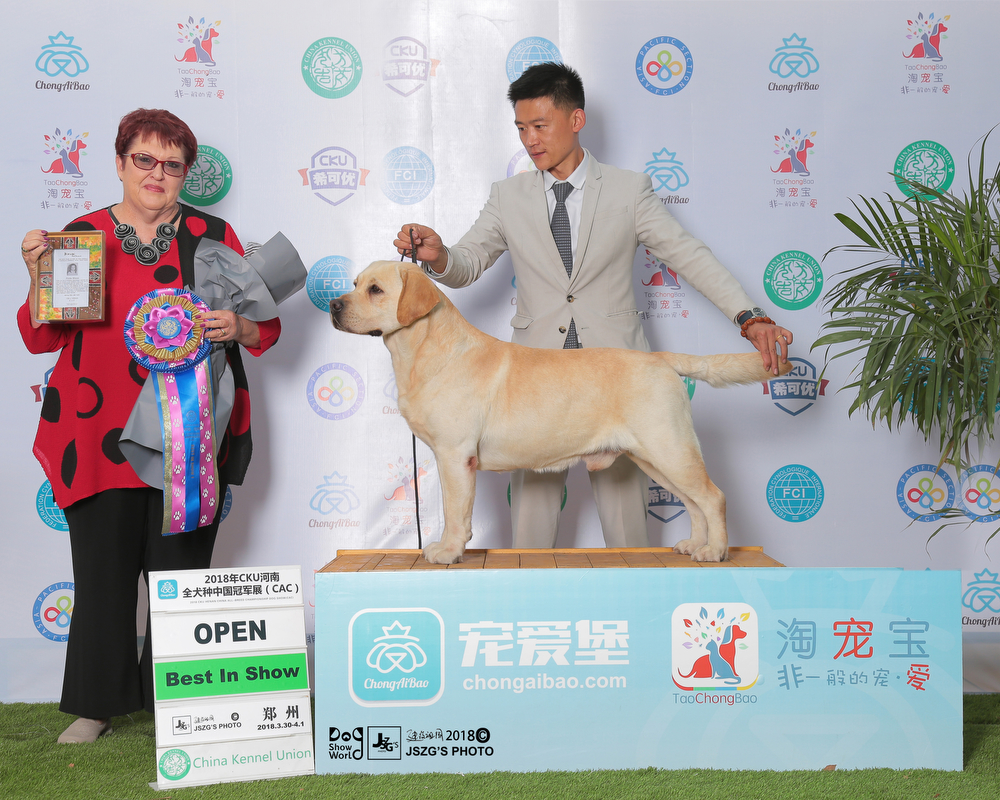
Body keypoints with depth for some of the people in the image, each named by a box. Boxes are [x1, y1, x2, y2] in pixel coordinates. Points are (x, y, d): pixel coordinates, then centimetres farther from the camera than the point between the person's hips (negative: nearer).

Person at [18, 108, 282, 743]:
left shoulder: (213, 236, 9)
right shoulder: (80, 235, 10)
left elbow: (266, 327, 9)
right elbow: (43, 337, 7)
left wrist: (237, 326, -13)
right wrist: (39, 277, -10)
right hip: (100, 432, 1)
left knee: (180, 570, 3)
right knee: (103, 568, 2)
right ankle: (98, 703, 17)